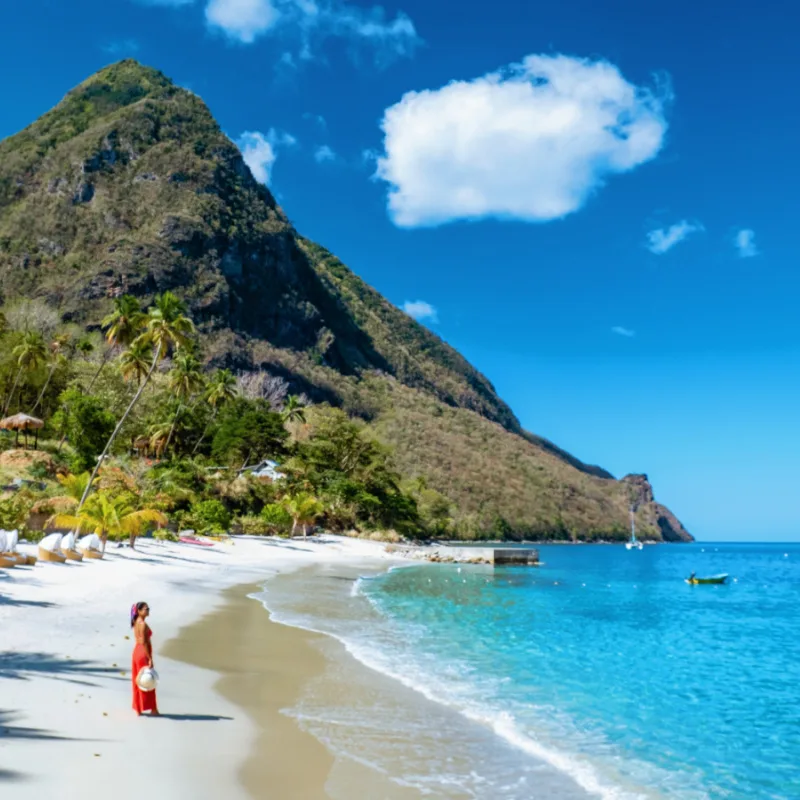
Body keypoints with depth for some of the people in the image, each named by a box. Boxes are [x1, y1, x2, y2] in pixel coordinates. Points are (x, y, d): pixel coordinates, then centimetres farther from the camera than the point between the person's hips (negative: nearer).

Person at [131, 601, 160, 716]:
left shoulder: (136, 622, 8)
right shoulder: (143, 624, -20)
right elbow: (144, 643, -23)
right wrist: (150, 658, -20)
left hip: (137, 652, 9)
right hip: (143, 654, -9)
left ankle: (138, 709, 19)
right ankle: (152, 709, 10)